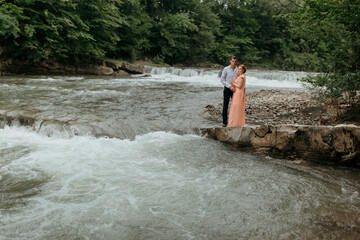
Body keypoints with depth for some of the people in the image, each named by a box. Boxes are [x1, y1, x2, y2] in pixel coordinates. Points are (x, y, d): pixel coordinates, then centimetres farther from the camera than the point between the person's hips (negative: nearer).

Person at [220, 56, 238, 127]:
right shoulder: (226, 69, -3)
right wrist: (230, 86, -13)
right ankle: (224, 122, 9)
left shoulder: (238, 70, 4)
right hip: (227, 89, -2)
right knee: (225, 106, 1)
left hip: (235, 89, 3)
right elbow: (222, 79, -6)